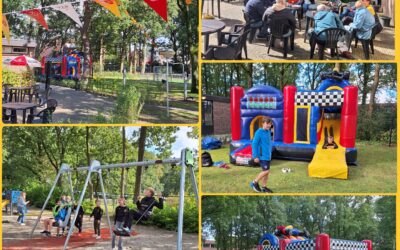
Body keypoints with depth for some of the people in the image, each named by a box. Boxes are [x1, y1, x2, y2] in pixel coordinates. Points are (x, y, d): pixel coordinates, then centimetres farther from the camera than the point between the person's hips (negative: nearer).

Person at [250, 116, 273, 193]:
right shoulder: (259, 132, -15)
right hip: (262, 156, -8)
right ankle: (254, 183, 7)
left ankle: (264, 187, 19)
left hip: (268, 156, 8)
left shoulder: (268, 132, 8)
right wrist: (255, 156, -16)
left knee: (267, 172, 9)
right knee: (266, 171, -10)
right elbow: (254, 144, -15)